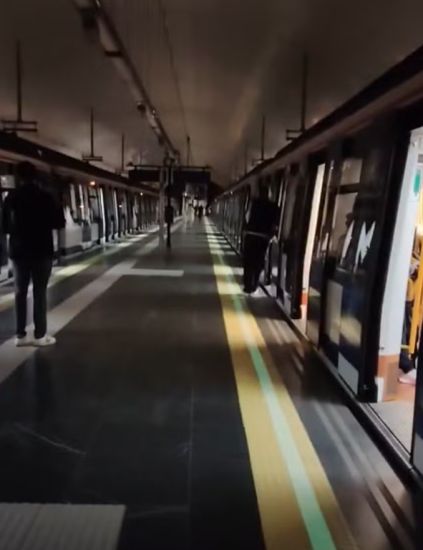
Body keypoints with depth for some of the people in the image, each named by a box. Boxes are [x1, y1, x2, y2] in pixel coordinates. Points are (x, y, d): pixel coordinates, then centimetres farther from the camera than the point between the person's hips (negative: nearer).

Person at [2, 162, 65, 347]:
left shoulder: (11, 197, 1)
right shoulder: (44, 196, -8)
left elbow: (5, 226, 7)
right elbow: (59, 223, -6)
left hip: (18, 251, 3)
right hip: (41, 251, -3)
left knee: (20, 292, 9)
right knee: (40, 292, 0)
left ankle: (21, 335, 9)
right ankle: (40, 335, 1)